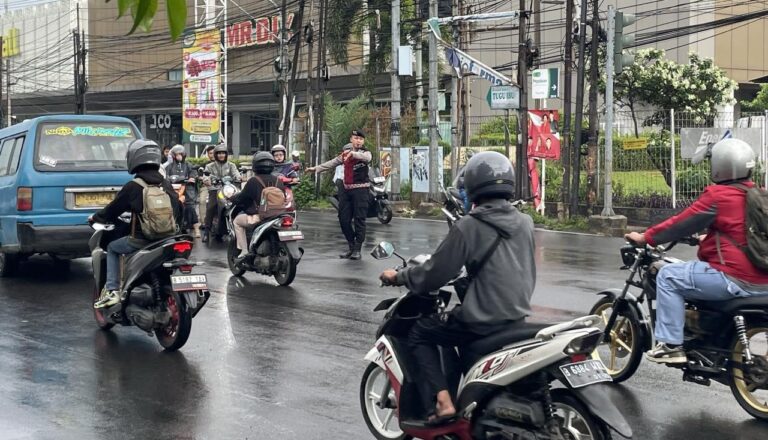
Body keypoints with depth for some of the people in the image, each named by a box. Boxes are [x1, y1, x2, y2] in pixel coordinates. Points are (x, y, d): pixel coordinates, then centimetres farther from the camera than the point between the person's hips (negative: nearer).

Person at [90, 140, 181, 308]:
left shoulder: (132, 187, -9)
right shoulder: (166, 185, 5)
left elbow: (112, 211, 1)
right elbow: (178, 210, 13)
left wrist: (95, 217, 20)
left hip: (140, 241, -5)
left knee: (112, 248, 20)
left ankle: (111, 291, 7)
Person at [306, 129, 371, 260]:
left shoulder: (365, 152, -1)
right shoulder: (345, 153, 16)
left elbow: (367, 158, -25)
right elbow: (332, 163, 22)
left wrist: (353, 153, -42)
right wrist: (316, 168, 20)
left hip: (360, 189, -6)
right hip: (346, 189, 6)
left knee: (359, 219, -6)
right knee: (343, 219, 5)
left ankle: (357, 250, -1)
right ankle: (352, 247, 17)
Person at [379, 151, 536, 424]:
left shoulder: (469, 226, -14)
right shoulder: (525, 223, 5)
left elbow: (436, 273, -9)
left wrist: (399, 277, 7)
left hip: (484, 321, -7)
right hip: (518, 318, 7)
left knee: (419, 333, 13)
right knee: (459, 323, 34)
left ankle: (442, 402, -1)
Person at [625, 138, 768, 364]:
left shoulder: (717, 196, -12)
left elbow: (682, 223, -8)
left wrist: (645, 238, 3)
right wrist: (707, 240, 41)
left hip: (734, 280, -9)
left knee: (668, 277, -1)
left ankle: (670, 344, -5)